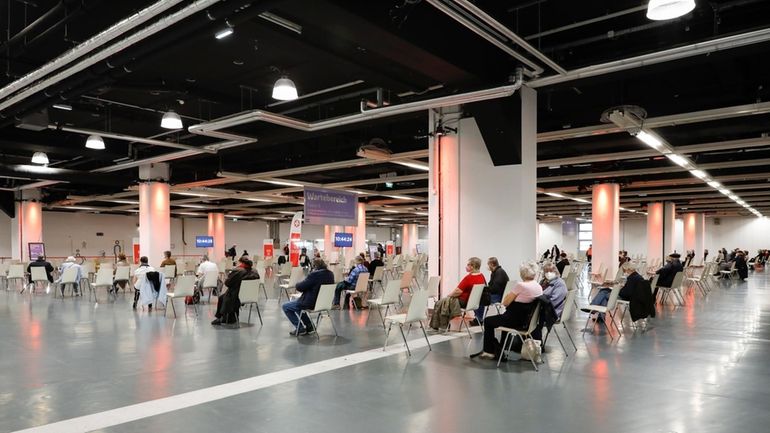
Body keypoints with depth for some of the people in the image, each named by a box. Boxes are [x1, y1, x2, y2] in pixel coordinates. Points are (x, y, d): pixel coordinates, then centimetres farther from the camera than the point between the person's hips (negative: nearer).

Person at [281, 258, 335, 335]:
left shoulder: (314, 275, -24)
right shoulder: (331, 274, 1)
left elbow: (299, 287, -18)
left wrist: (298, 284, 4)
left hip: (311, 304, -9)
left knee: (285, 307, 9)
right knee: (298, 303, 32)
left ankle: (300, 328, 7)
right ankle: (309, 325, 27)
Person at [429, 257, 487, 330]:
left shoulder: (468, 277, -25)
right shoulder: (482, 276, -1)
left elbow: (458, 291, -23)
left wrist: (449, 295, -3)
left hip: (464, 302, -9)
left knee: (439, 304, 4)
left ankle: (435, 326, 11)